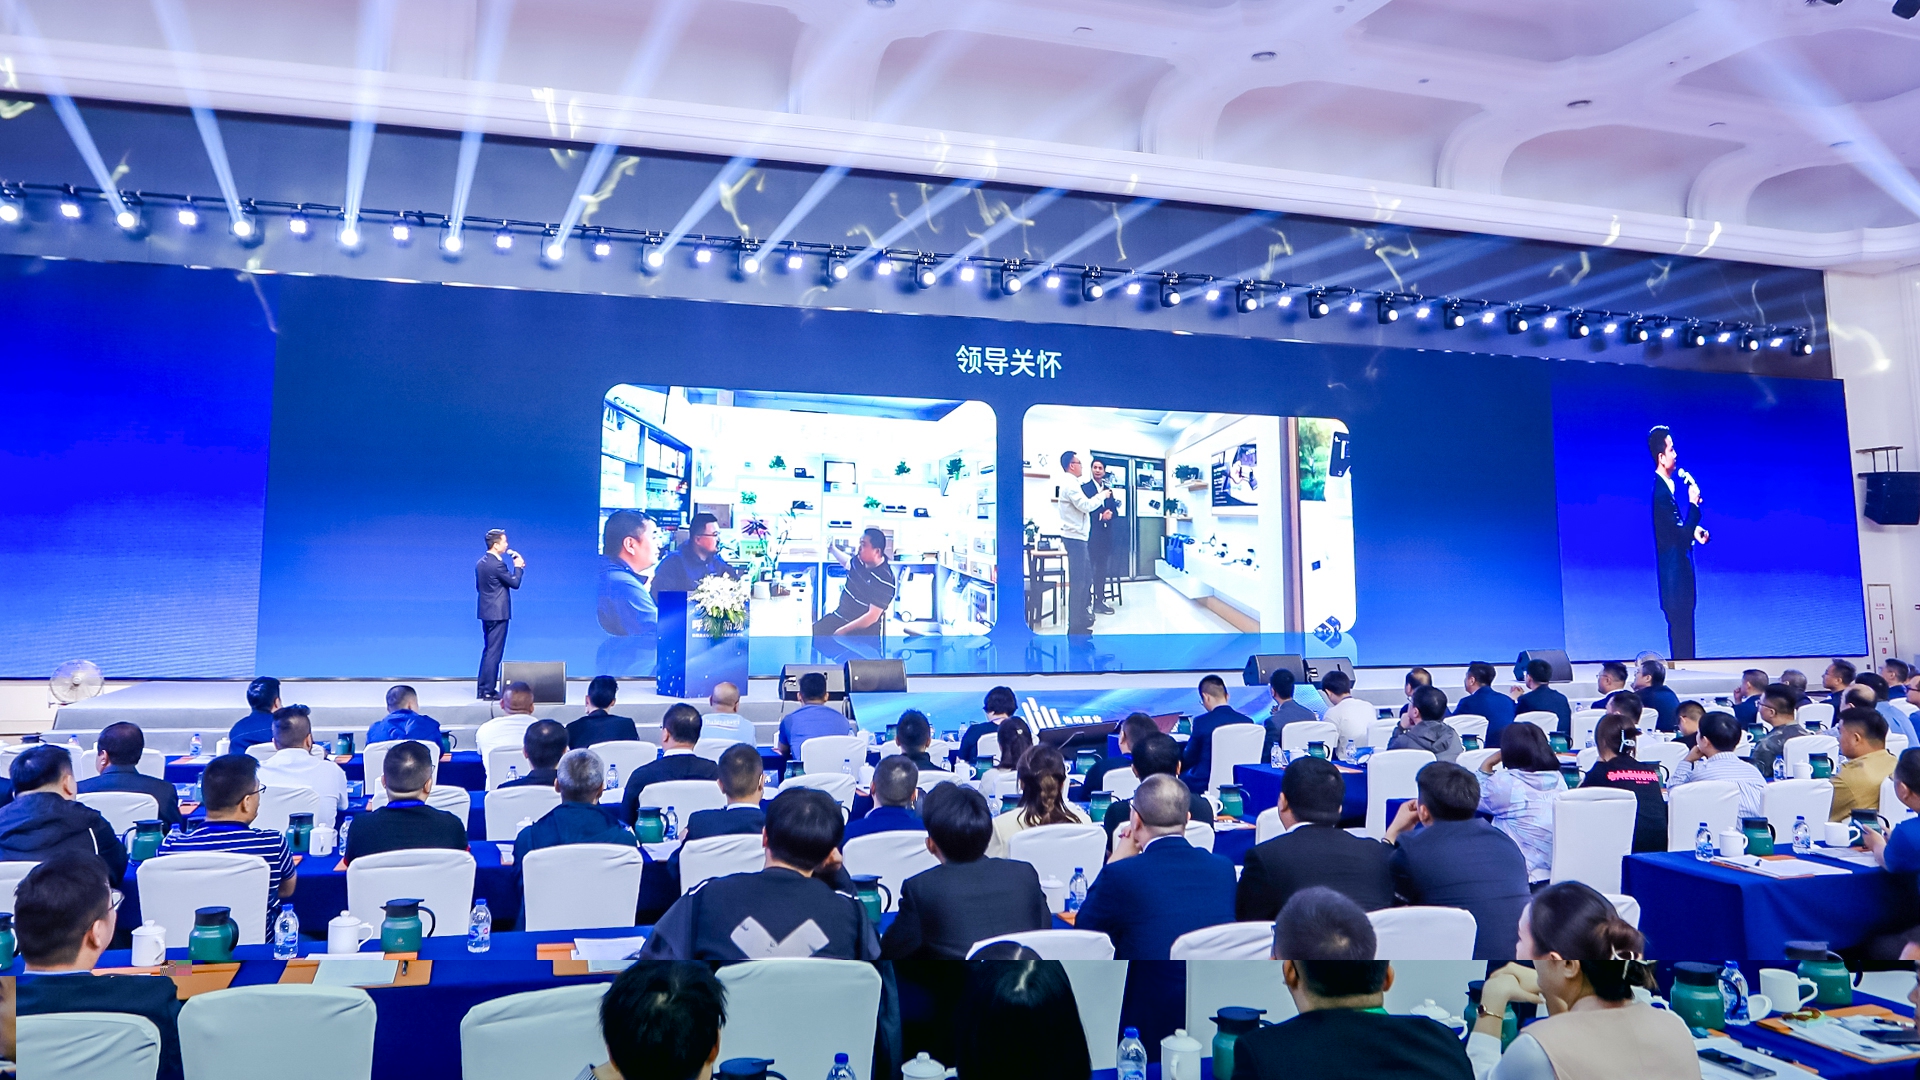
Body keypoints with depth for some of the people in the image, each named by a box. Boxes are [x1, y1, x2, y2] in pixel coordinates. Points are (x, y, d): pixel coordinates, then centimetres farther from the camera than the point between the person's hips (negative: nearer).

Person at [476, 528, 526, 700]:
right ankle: (489, 691, -2)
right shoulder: (497, 564, -18)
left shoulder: (481, 563, 10)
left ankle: (483, 689, 20)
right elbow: (515, 583, -14)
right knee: (494, 652, -4)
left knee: (488, 651, 16)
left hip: (486, 612, 9)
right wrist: (518, 567, 2)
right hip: (498, 613, -9)